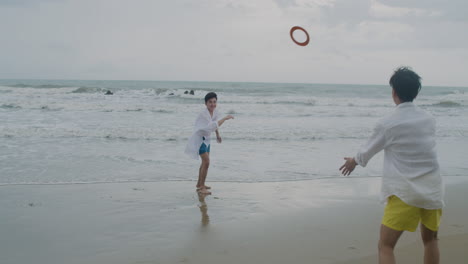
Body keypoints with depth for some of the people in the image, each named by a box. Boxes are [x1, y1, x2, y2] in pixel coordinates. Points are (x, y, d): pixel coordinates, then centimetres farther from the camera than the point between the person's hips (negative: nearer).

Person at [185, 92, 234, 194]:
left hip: (206, 139, 9)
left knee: (205, 161, 20)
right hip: (199, 139, -9)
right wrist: (225, 118, -37)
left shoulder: (215, 111, -4)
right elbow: (212, 126, -41)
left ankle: (199, 184, 38)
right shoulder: (203, 114, -29)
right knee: (206, 162, -19)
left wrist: (218, 135, 20)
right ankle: (201, 187, -11)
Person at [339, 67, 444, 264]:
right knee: (430, 240, 24)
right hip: (432, 190, 5)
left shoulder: (387, 124, -10)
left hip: (405, 193, -5)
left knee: (385, 247, -2)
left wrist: (354, 161, 28)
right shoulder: (429, 120, 3)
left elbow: (368, 150, 6)